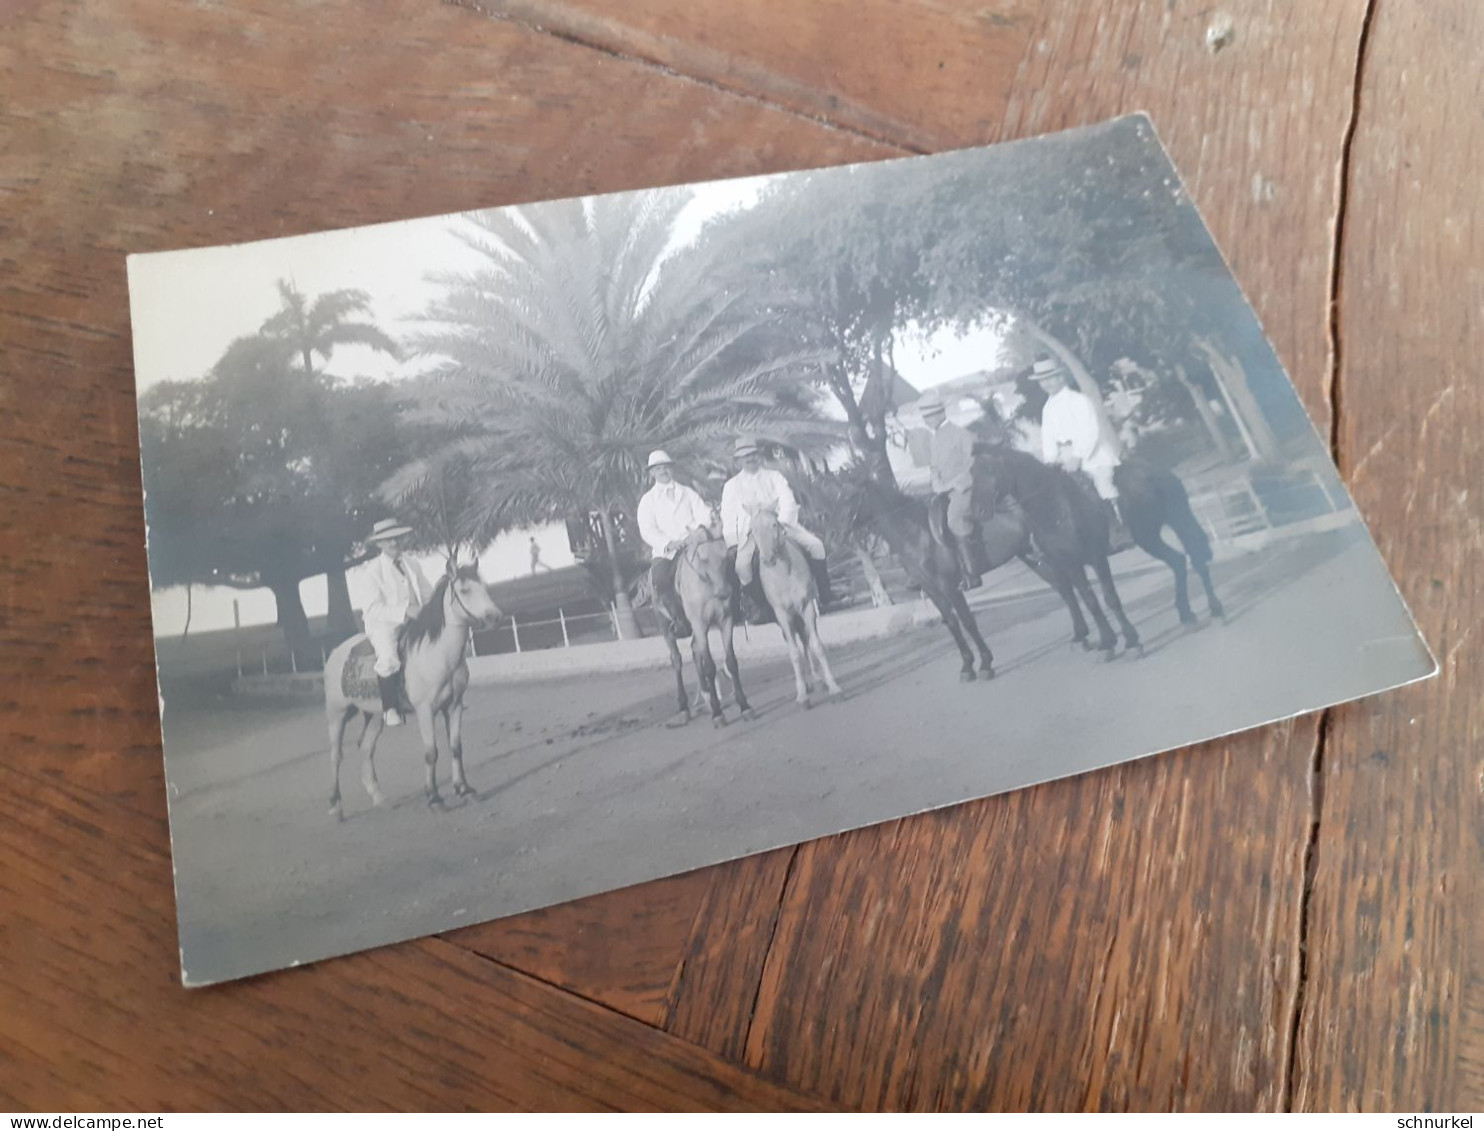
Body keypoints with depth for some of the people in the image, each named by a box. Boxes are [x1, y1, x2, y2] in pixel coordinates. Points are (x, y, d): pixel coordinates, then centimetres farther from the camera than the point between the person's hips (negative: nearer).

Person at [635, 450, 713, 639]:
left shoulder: (688, 493, 21)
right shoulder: (648, 500, 14)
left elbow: (703, 513, 7)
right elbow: (647, 530, 1)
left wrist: (701, 527, -18)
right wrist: (669, 543, -18)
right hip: (664, 551, -1)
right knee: (659, 578, -29)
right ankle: (678, 618, -14)